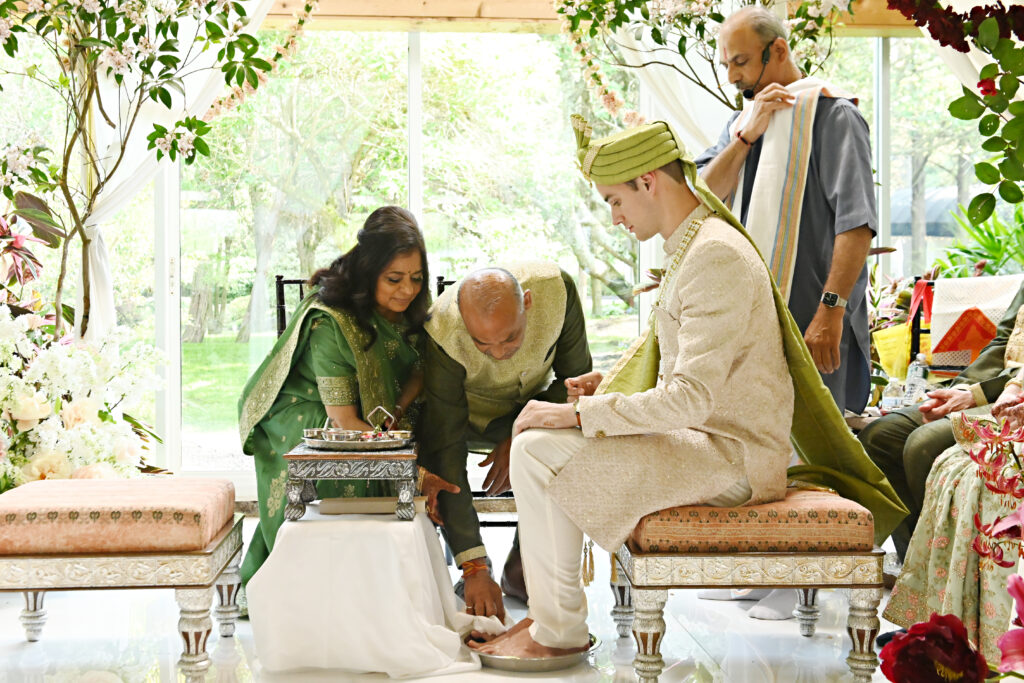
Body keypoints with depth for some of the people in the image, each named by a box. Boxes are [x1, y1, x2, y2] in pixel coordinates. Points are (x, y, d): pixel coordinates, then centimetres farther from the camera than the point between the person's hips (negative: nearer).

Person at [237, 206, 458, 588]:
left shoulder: (410, 305, -9)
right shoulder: (330, 323, -29)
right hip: (305, 413, -6)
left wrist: (399, 411, -18)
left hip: (377, 414, 6)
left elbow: (419, 367, 5)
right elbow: (344, 421, -30)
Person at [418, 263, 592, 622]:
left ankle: (520, 569, -7)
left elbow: (576, 376, -12)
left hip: (536, 404, 2)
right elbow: (445, 453, -37)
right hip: (469, 414, -2)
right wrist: (474, 568, -41)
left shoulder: (555, 288, -30)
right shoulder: (442, 336, -36)